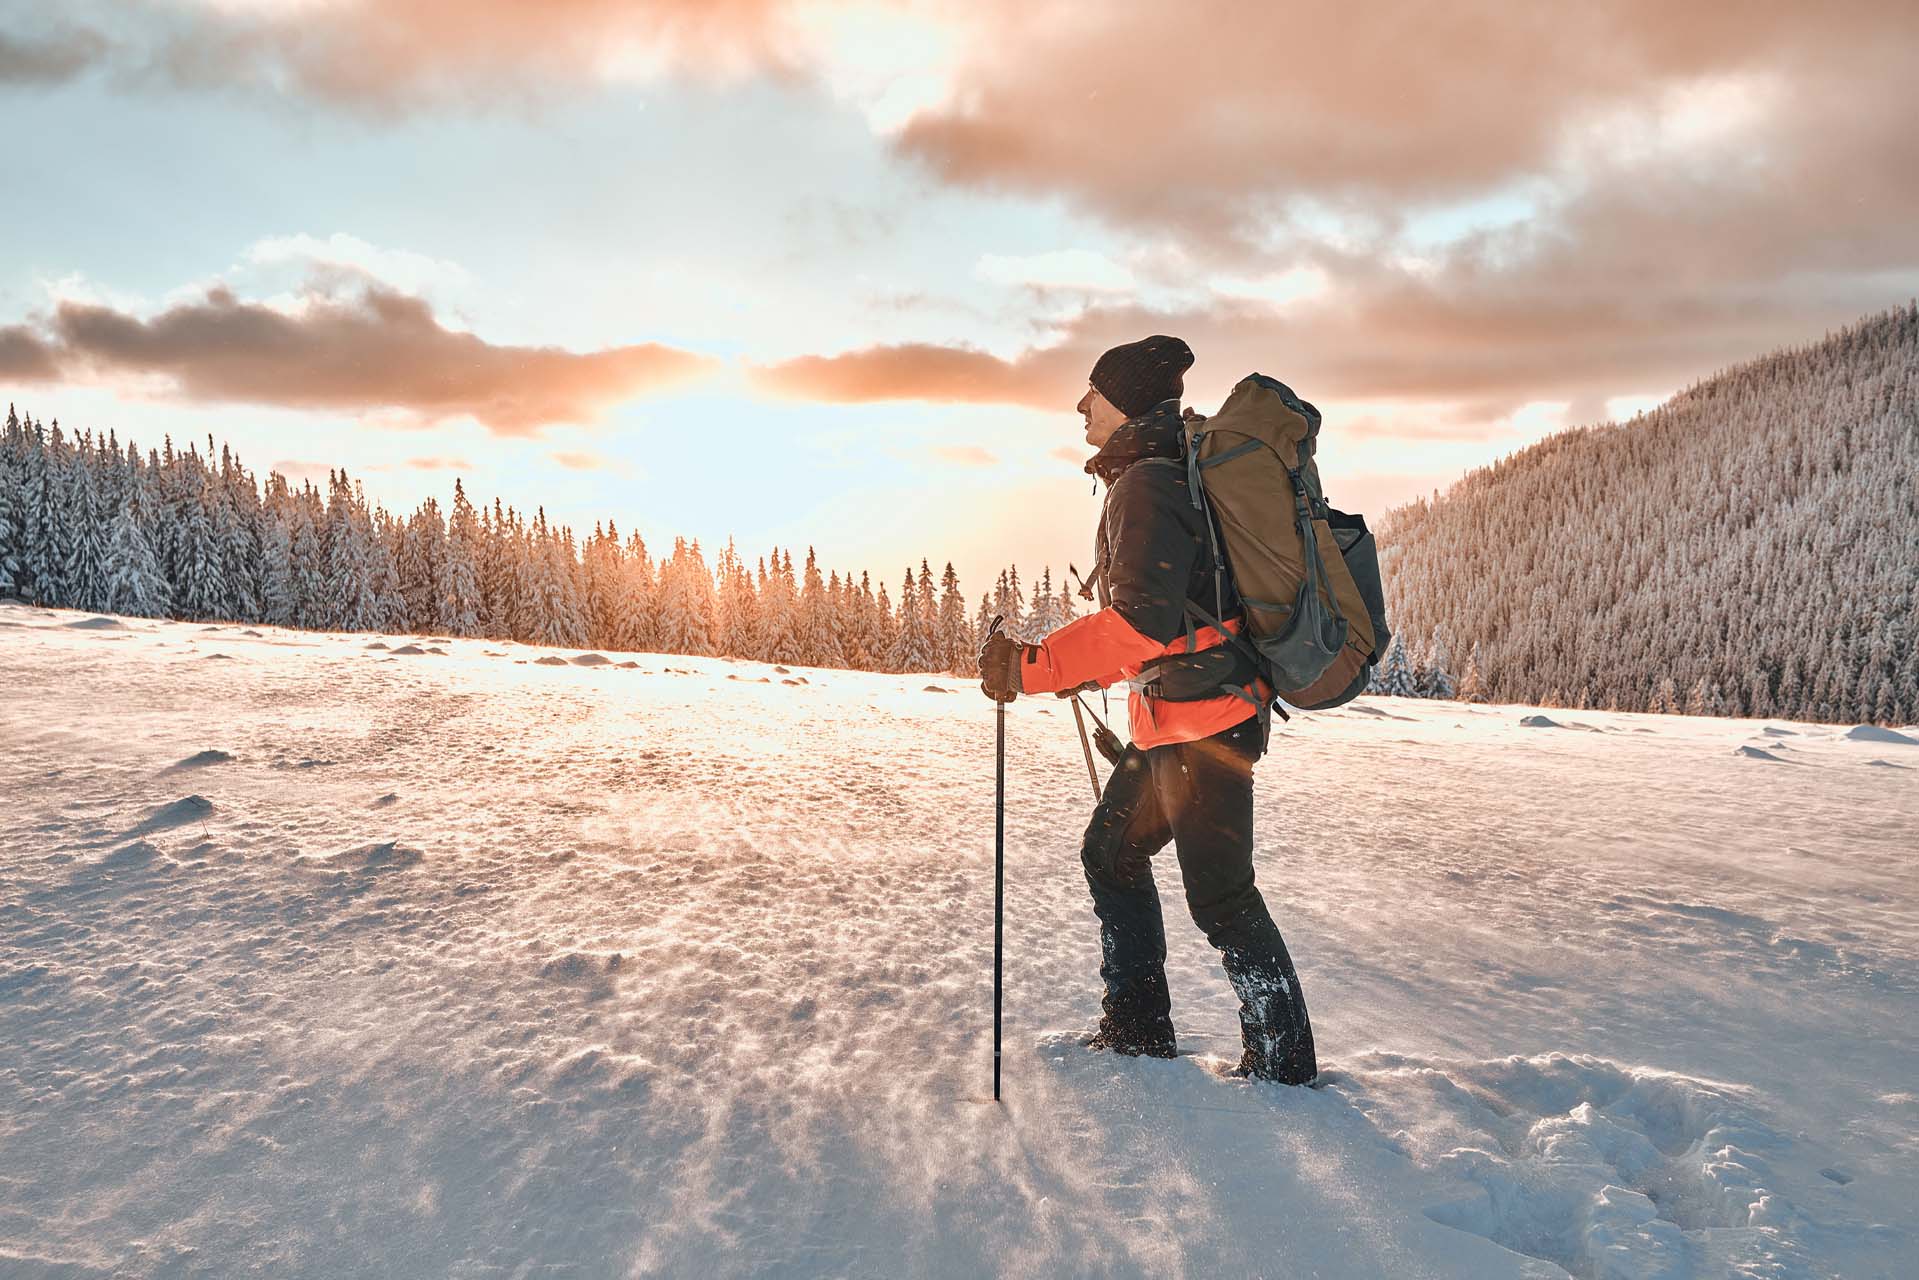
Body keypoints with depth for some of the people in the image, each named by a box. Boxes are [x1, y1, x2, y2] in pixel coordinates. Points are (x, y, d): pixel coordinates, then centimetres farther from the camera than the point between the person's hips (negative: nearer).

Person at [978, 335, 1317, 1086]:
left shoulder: (1146, 482, -17)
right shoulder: (1168, 473, 16)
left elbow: (1144, 619, -29)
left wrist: (1035, 667, -29)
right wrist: (1085, 672, 26)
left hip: (1204, 718, -11)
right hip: (1173, 718, 11)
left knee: (1218, 894, -2)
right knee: (1111, 851, 18)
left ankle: (1284, 1063, 12)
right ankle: (1138, 1031, 27)